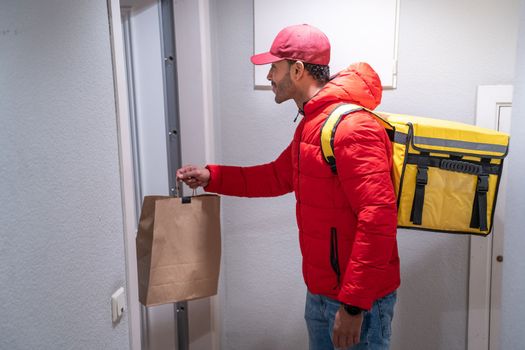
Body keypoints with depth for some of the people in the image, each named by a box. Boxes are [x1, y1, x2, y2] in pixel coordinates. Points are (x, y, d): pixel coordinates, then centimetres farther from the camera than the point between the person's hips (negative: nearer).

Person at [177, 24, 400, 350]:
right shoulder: (311, 124, 10)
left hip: (358, 298, -9)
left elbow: (378, 216, -27)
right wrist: (211, 177, 15)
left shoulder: (352, 127, -22)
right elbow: (278, 176, 21)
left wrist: (353, 304, -26)